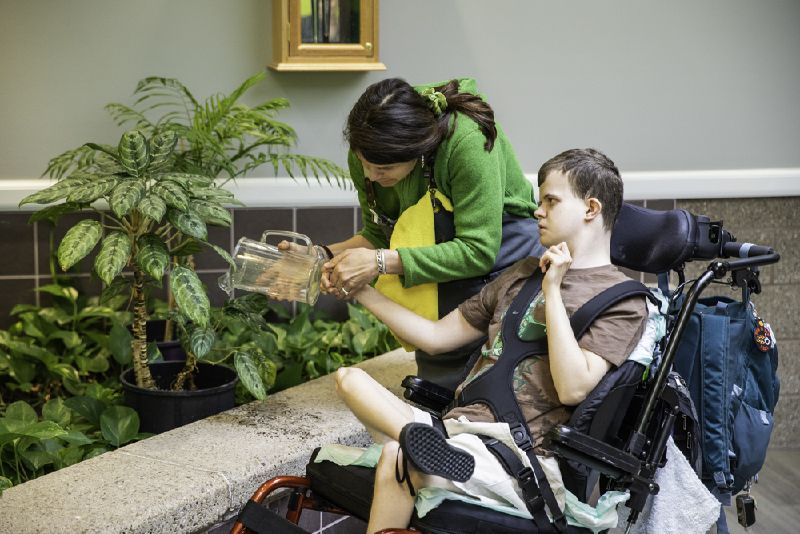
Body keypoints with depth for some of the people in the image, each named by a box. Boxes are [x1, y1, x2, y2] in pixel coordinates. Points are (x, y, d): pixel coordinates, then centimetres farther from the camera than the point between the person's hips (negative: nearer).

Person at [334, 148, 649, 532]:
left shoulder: (624, 301, 1)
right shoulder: (525, 273, 25)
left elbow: (573, 388, -15)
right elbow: (437, 336, 26)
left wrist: (552, 291, -10)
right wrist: (363, 292, 21)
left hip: (523, 453, -7)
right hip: (461, 423, 8)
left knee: (396, 462, -32)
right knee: (349, 378, -14)